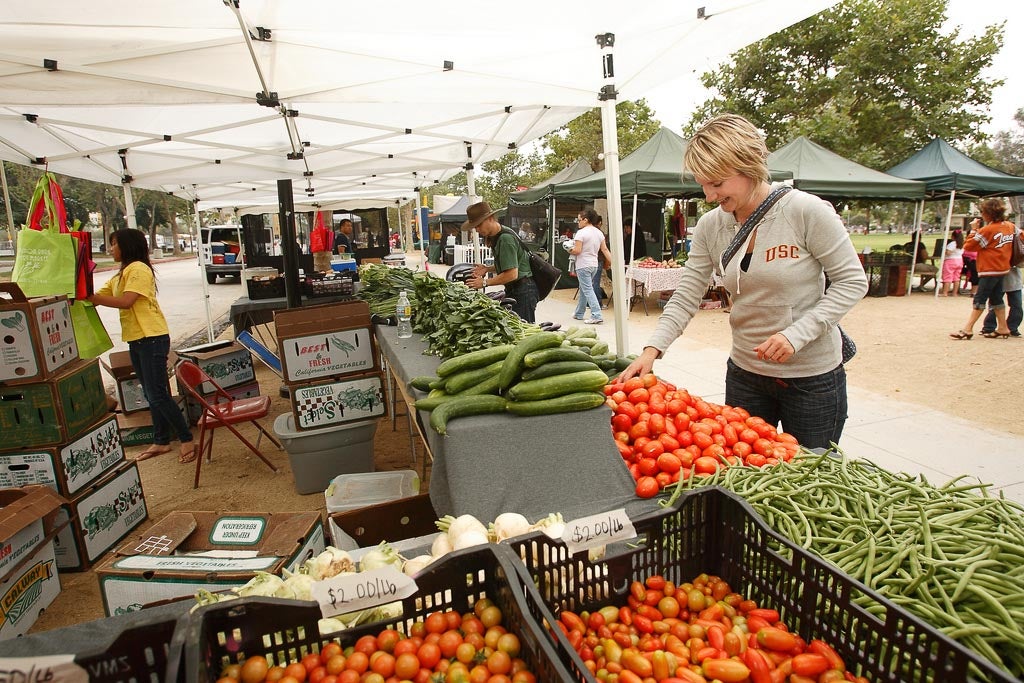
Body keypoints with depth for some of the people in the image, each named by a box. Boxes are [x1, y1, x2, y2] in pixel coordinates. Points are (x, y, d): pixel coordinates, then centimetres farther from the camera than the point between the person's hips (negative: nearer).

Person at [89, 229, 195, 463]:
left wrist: (90, 296, -20)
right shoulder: (120, 276, 20)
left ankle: (187, 440, -1)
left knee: (158, 395, -9)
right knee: (152, 395, 14)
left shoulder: (138, 269, -10)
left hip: (152, 338, -9)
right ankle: (161, 441, 22)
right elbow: (98, 297, 13)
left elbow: (125, 302, -21)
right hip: (136, 340, 9)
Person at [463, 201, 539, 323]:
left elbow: (512, 274, -24)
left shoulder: (505, 239, -19)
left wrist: (485, 283, -16)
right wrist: (487, 269, 6)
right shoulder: (496, 237, 12)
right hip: (513, 290, 10)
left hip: (523, 290, -10)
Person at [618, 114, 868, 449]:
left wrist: (796, 335, -22)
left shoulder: (807, 211, -16)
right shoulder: (710, 226, -4)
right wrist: (652, 349, -18)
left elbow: (852, 281, -10)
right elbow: (685, 299, -5)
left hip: (813, 378, -3)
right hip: (745, 373, 4)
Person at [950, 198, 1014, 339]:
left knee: (979, 300, -9)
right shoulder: (1010, 226, 6)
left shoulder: (988, 230, -17)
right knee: (996, 298, 15)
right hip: (1002, 268, 8)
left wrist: (974, 230, -7)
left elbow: (968, 246, -15)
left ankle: (967, 329, -9)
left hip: (989, 270, -8)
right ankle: (1002, 328, 20)